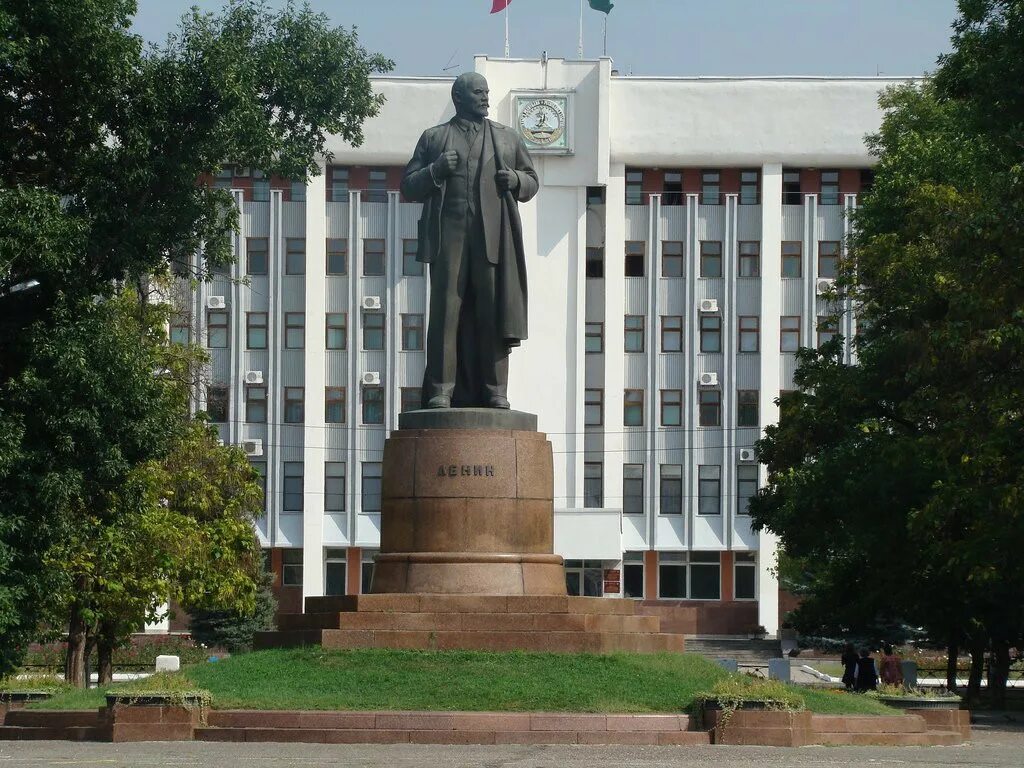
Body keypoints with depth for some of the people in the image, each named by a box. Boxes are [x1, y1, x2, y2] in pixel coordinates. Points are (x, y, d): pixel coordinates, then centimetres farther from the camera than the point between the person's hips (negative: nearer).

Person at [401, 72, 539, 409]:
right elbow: (409, 187, 14)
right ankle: (441, 390, -7)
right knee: (446, 313, -7)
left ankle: (495, 391, -3)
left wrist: (516, 181, 1)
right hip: (449, 238, -1)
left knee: (493, 315, -5)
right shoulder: (434, 138, 17)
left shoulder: (508, 138, 21)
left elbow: (532, 182, 24)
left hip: (493, 239, 1)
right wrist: (435, 171, -5)